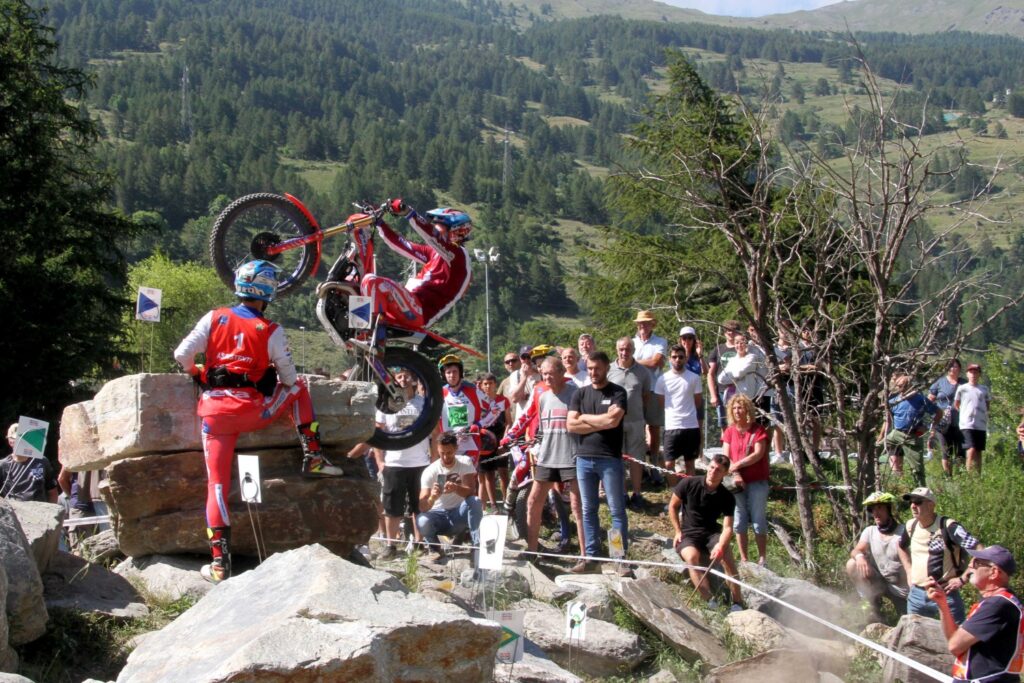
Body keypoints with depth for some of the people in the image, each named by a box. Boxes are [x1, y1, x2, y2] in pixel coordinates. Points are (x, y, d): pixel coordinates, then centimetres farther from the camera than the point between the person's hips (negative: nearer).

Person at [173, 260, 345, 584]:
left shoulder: (214, 318, 3)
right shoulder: (271, 331, -1)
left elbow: (182, 355, 0)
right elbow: (289, 378, 5)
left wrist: (196, 373, 21)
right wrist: (276, 376, 29)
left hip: (215, 411, 1)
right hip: (253, 411, -1)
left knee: (217, 483, 5)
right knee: (298, 388, 24)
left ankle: (219, 561, -2)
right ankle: (313, 457, 18)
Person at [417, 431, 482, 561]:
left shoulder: (465, 463, -9)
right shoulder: (430, 471, -14)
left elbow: (471, 491, -22)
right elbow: (422, 506, -23)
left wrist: (456, 488, -45)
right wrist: (432, 498, -47)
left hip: (460, 514, 0)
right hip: (439, 515, 0)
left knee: (475, 501, -31)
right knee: (422, 522, -33)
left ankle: (478, 545, -27)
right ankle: (437, 549, -3)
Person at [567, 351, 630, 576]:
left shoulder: (617, 393, 0)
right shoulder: (580, 394, 11)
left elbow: (613, 420, -15)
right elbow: (571, 425, 2)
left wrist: (585, 418, -4)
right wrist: (601, 423, -7)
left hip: (610, 458, -4)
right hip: (584, 458, 4)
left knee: (617, 509, -2)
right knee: (588, 510, 8)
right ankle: (591, 556, 14)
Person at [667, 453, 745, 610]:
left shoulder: (727, 497, -7)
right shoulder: (688, 484, -9)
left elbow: (727, 527, -14)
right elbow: (673, 506, 4)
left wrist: (720, 546, -32)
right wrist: (678, 531, -2)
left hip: (712, 532, 1)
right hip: (688, 533, -1)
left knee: (727, 556, -27)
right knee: (692, 556, -33)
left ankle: (737, 603, -18)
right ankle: (710, 602, -36)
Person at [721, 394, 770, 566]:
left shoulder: (759, 430, -2)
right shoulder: (729, 431, 7)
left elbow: (758, 454, -12)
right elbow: (726, 457, -1)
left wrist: (738, 464, -19)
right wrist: (736, 475, -16)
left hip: (757, 482, -3)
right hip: (737, 482, 3)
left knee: (758, 521, 1)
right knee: (740, 522, 6)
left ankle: (762, 559, 7)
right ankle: (743, 559, 13)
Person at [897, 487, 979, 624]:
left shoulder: (948, 527, -15)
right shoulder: (911, 526, 5)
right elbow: (902, 547, 28)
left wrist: (962, 579, -17)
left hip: (945, 594, -6)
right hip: (916, 594, 6)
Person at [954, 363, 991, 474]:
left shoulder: (984, 389, 9)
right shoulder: (962, 388, 1)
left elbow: (987, 405, 20)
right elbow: (956, 404, 10)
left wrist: (985, 416, 8)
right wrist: (964, 413, 5)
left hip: (981, 425, 4)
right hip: (967, 424, -4)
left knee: (978, 452, 8)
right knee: (971, 450, -15)